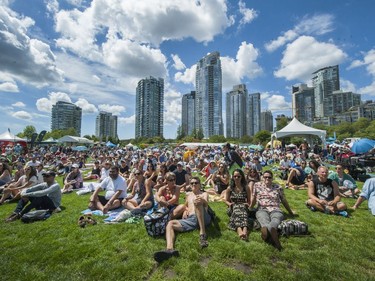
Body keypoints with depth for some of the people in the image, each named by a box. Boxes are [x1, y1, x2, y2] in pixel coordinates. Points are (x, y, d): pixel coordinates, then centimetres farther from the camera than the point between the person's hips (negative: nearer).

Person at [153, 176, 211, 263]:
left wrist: (203, 201, -34)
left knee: (197, 201, -33)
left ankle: (202, 234, -36)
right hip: (190, 220, 5)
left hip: (203, 218, -4)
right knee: (170, 224, -18)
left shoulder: (204, 194, 14)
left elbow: (206, 204, -8)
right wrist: (185, 210, 11)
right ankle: (170, 249, -42)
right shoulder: (188, 194, 28)